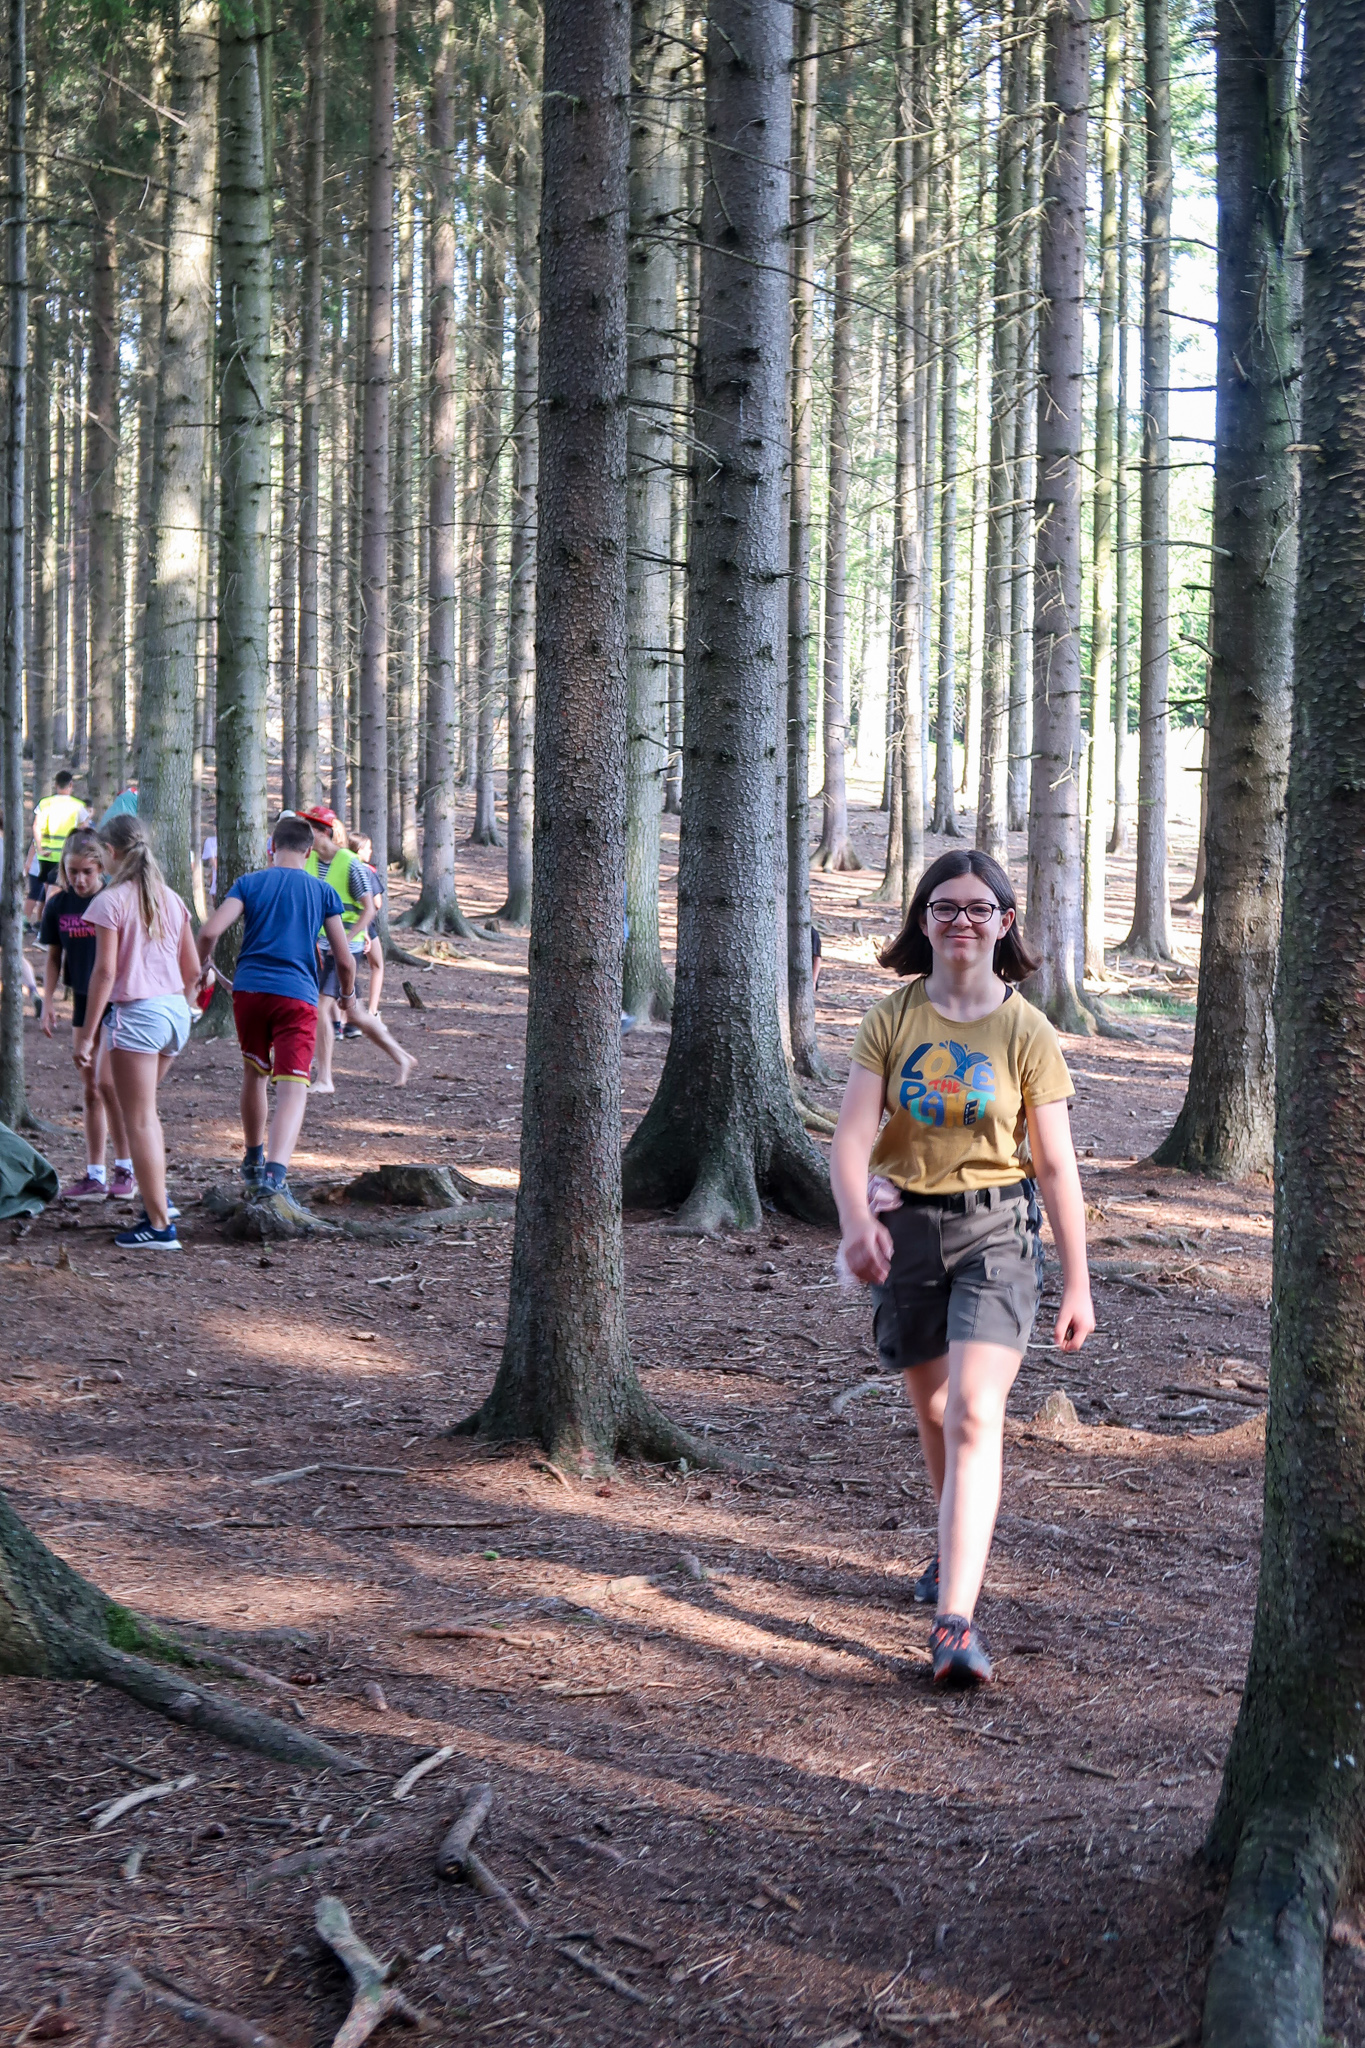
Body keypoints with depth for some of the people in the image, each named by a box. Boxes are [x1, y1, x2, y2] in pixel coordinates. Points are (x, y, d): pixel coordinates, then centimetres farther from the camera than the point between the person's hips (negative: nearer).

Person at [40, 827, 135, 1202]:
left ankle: (126, 1169, -3)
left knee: (106, 1081, -14)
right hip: (84, 1002, 5)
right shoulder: (58, 905, 1)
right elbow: (54, 957, 11)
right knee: (91, 1090, 8)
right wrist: (48, 1002, 3)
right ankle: (94, 1177, 13)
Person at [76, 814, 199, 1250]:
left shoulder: (111, 901, -9)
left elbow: (105, 972, -14)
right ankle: (156, 1199, 24)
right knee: (144, 1112, 23)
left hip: (136, 1013, -7)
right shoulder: (170, 899, 10)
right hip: (175, 1010, 7)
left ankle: (159, 1225, -1)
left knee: (140, 1121, -1)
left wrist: (87, 1034, -10)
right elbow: (192, 968, 13)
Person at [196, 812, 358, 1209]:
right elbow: (344, 959, 4)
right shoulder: (323, 892, 6)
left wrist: (201, 964, 13)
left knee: (254, 1073, 23)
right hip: (297, 997, -2)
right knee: (292, 1089, -9)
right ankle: (275, 1172, -29)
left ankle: (254, 1161, 37)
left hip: (249, 989, 2)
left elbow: (210, 932, -8)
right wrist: (347, 993, 24)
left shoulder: (249, 883, 6)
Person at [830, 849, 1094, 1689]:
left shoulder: (1027, 1033, -5)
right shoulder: (891, 1021, -1)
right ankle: (961, 1543, 45)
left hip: (997, 1230, -3)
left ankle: (956, 1621, -24)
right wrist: (856, 1220, -30)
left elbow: (1056, 1166, -2)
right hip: (906, 1225, 3)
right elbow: (851, 1136, -10)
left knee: (974, 1414, -17)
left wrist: (1078, 1284, -1)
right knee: (932, 1408, 18)